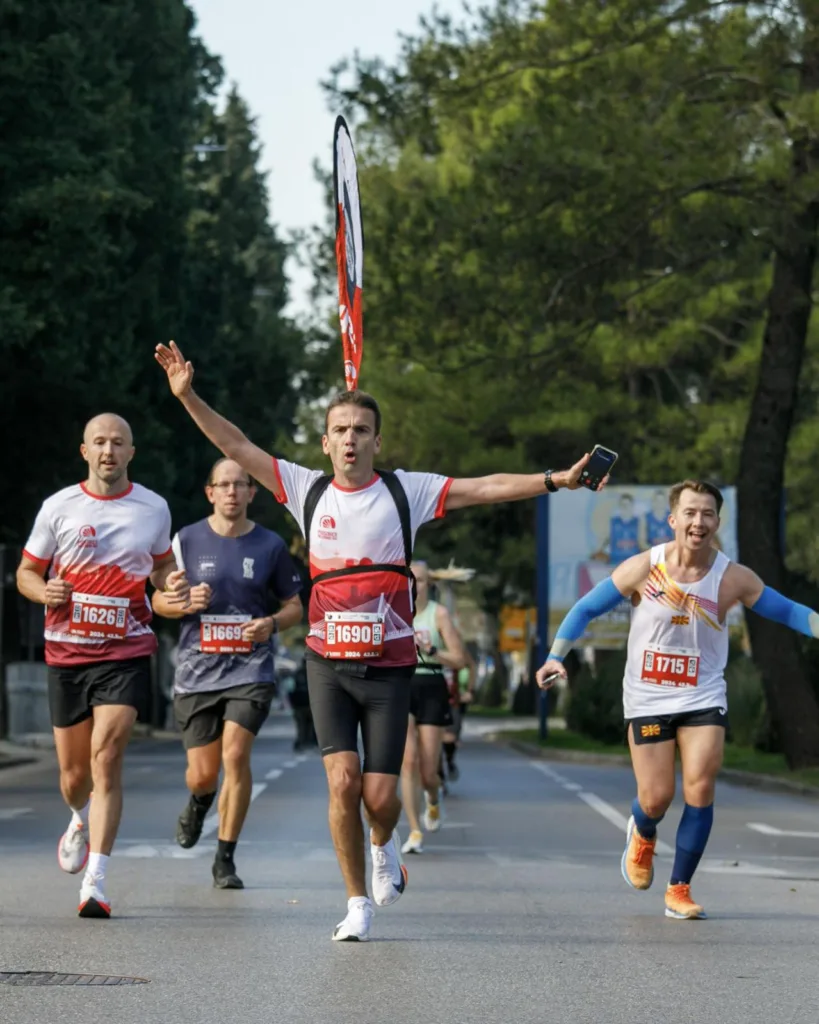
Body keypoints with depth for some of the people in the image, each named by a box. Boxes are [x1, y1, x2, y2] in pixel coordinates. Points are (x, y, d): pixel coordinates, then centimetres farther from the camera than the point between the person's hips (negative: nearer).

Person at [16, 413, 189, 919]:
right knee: (74, 773, 9)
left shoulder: (154, 507, 4)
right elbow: (26, 572, 8)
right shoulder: (58, 507, 0)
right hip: (67, 652, 1)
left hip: (126, 653, -1)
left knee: (106, 759, -16)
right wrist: (45, 591, -14)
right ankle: (82, 821, 47)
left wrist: (174, 583, -3)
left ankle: (95, 884, -16)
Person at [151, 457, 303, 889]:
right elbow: (159, 599, 9)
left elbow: (294, 605, 11)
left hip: (250, 670, -1)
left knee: (235, 755, -18)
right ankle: (200, 802, 42)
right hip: (197, 671, 1)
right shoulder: (187, 540, 3)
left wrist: (272, 624, -11)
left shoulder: (270, 545, 3)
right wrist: (185, 603, -13)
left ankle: (225, 859, -5)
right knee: (202, 774, 2)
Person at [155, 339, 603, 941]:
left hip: (390, 665, -1)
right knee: (343, 781, -13)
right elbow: (237, 449, 6)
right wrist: (188, 397, -3)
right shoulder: (308, 490, 5)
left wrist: (554, 480, -14)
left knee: (380, 796, -4)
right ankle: (358, 904, 2)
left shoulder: (406, 491, 1)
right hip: (329, 663, 1)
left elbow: (486, 488, -5)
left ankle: (384, 846, 32)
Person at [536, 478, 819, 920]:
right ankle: (642, 835, 38)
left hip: (704, 699, 1)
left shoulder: (733, 578, -9)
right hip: (647, 699, 0)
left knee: (700, 791, -13)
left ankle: (679, 890, 2)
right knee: (656, 799, -1)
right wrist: (556, 656, -15)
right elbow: (586, 609, -4)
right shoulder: (644, 568, -11)